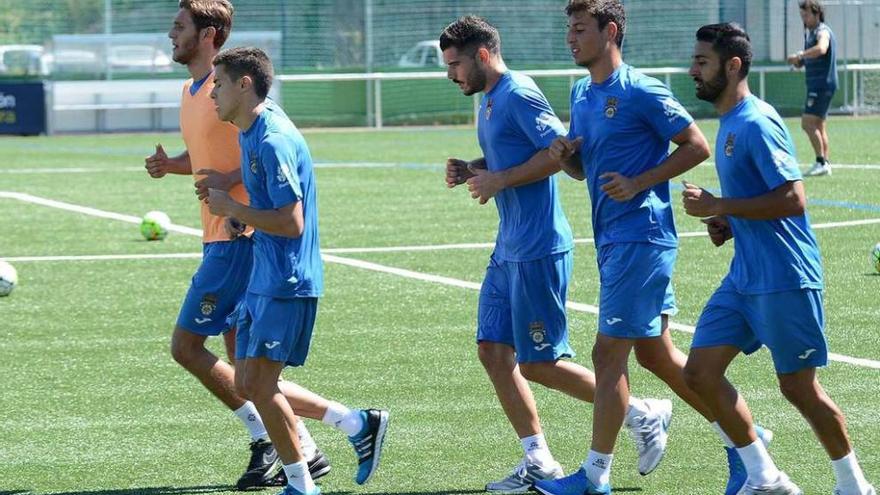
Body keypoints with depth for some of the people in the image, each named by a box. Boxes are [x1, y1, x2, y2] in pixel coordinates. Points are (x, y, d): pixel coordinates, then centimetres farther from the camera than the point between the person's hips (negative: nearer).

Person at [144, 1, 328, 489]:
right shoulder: (191, 91, 15)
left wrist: (232, 179, -27)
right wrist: (170, 165, 7)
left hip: (237, 236, -10)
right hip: (220, 239, 10)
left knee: (185, 345, -9)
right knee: (240, 359, 11)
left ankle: (267, 439, -3)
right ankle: (305, 451, 15)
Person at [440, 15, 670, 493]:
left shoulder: (519, 95, -14)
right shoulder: (489, 101, 15)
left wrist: (500, 180, -18)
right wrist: (471, 169, 8)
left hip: (538, 250, -10)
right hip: (509, 251, 10)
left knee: (538, 364, -5)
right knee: (493, 351, 5)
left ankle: (643, 413, 8)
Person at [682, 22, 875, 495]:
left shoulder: (756, 123, -17)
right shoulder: (729, 124, 13)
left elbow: (793, 199, -24)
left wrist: (718, 206, -20)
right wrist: (727, 223, 8)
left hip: (783, 279, -9)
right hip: (745, 276, 9)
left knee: (799, 387, 0)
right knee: (700, 372, 3)